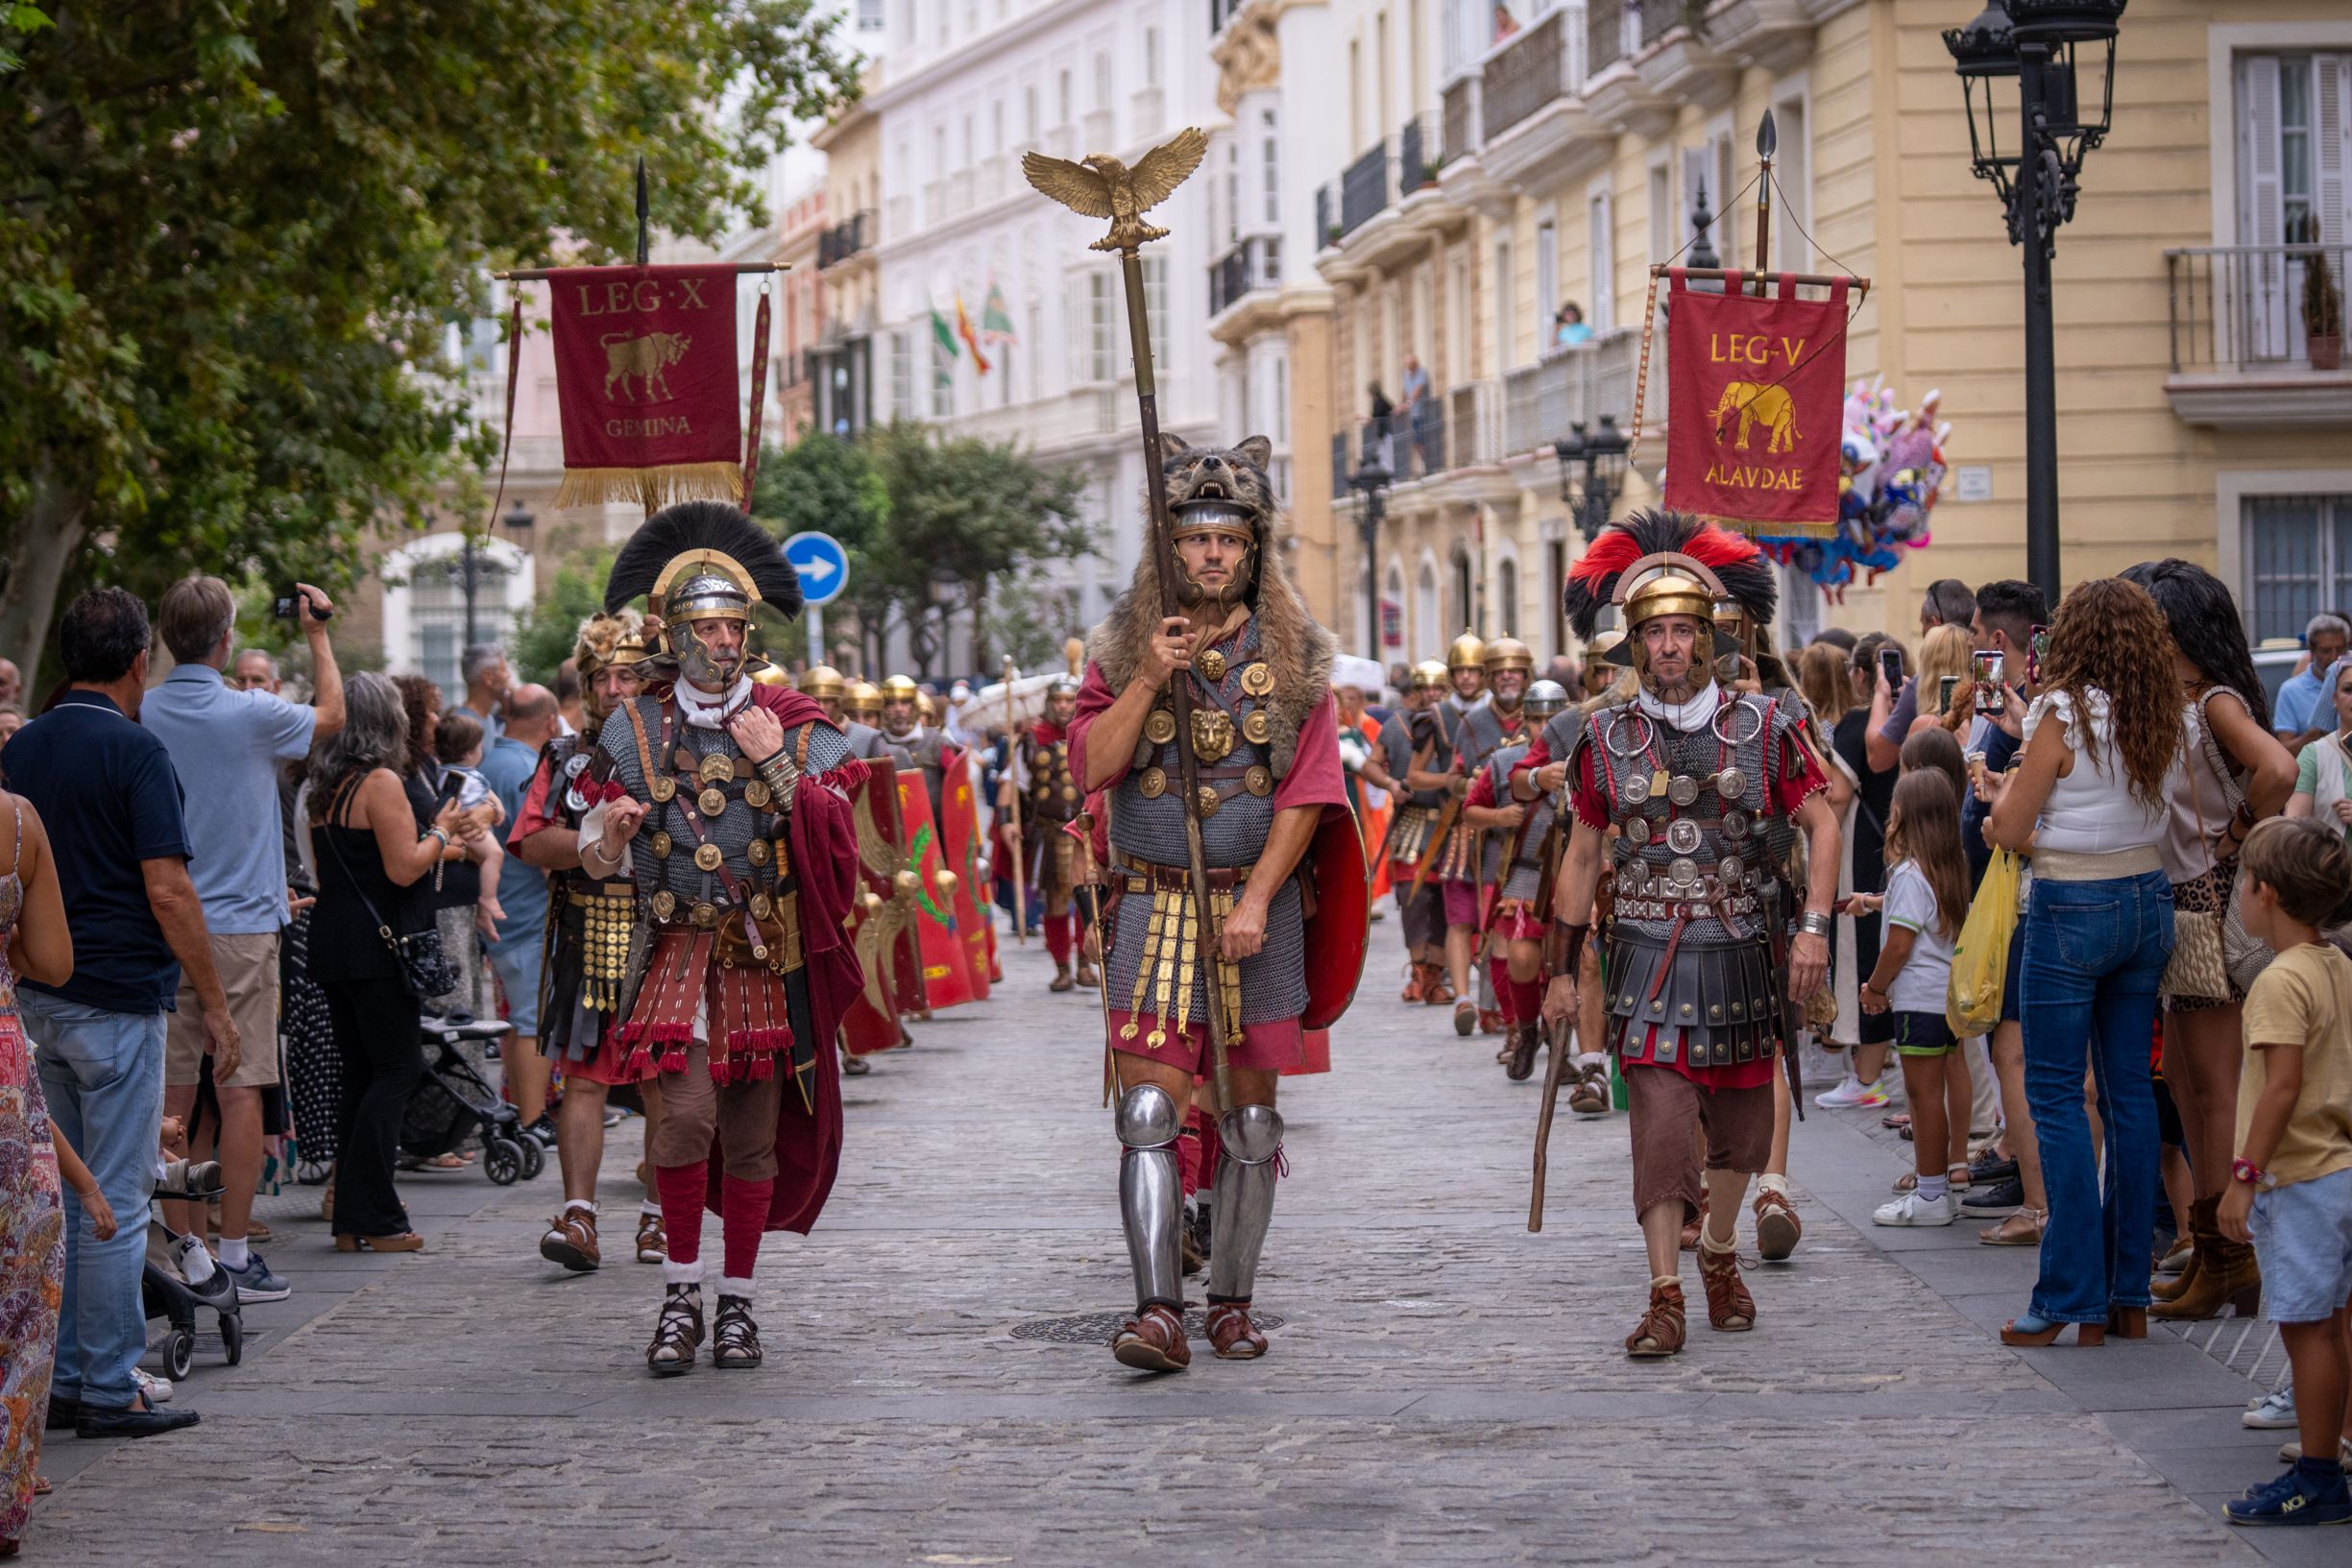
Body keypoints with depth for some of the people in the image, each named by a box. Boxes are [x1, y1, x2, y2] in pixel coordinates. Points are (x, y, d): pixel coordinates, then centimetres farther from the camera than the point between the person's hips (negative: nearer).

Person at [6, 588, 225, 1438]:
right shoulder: (134, 752, -13)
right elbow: (168, 891, -16)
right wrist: (216, 1006, -10)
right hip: (116, 1000, -7)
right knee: (115, 1199, -3)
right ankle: (109, 1391, -1)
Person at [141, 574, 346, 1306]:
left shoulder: (141, 716, 0)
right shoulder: (251, 715, -11)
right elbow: (331, 715, 9)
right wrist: (318, 634, 21)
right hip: (240, 925, -4)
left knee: (176, 1092, 8)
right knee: (240, 1089, -2)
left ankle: (184, 1245, 11)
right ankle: (233, 1253, -2)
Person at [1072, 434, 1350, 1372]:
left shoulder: (1293, 656, 3)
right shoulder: (1122, 647, 4)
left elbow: (1306, 794, -2)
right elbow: (1091, 768, -5)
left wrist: (1257, 898, -12)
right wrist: (1149, 680, -17)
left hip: (1258, 907, 1)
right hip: (1153, 903, 0)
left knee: (1250, 1119, 6)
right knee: (1148, 1112, -12)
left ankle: (1232, 1304, 16)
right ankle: (1159, 1313, -16)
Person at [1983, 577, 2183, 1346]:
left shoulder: (2064, 715, -14)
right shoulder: (2162, 719, 4)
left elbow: (2011, 832, -10)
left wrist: (2006, 786, 11)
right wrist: (2020, 805, 16)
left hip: (2072, 908, -6)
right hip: (2148, 900, 6)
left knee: (2057, 1098, -1)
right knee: (2129, 1090, 10)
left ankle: (2073, 1300, -4)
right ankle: (2130, 1295, 13)